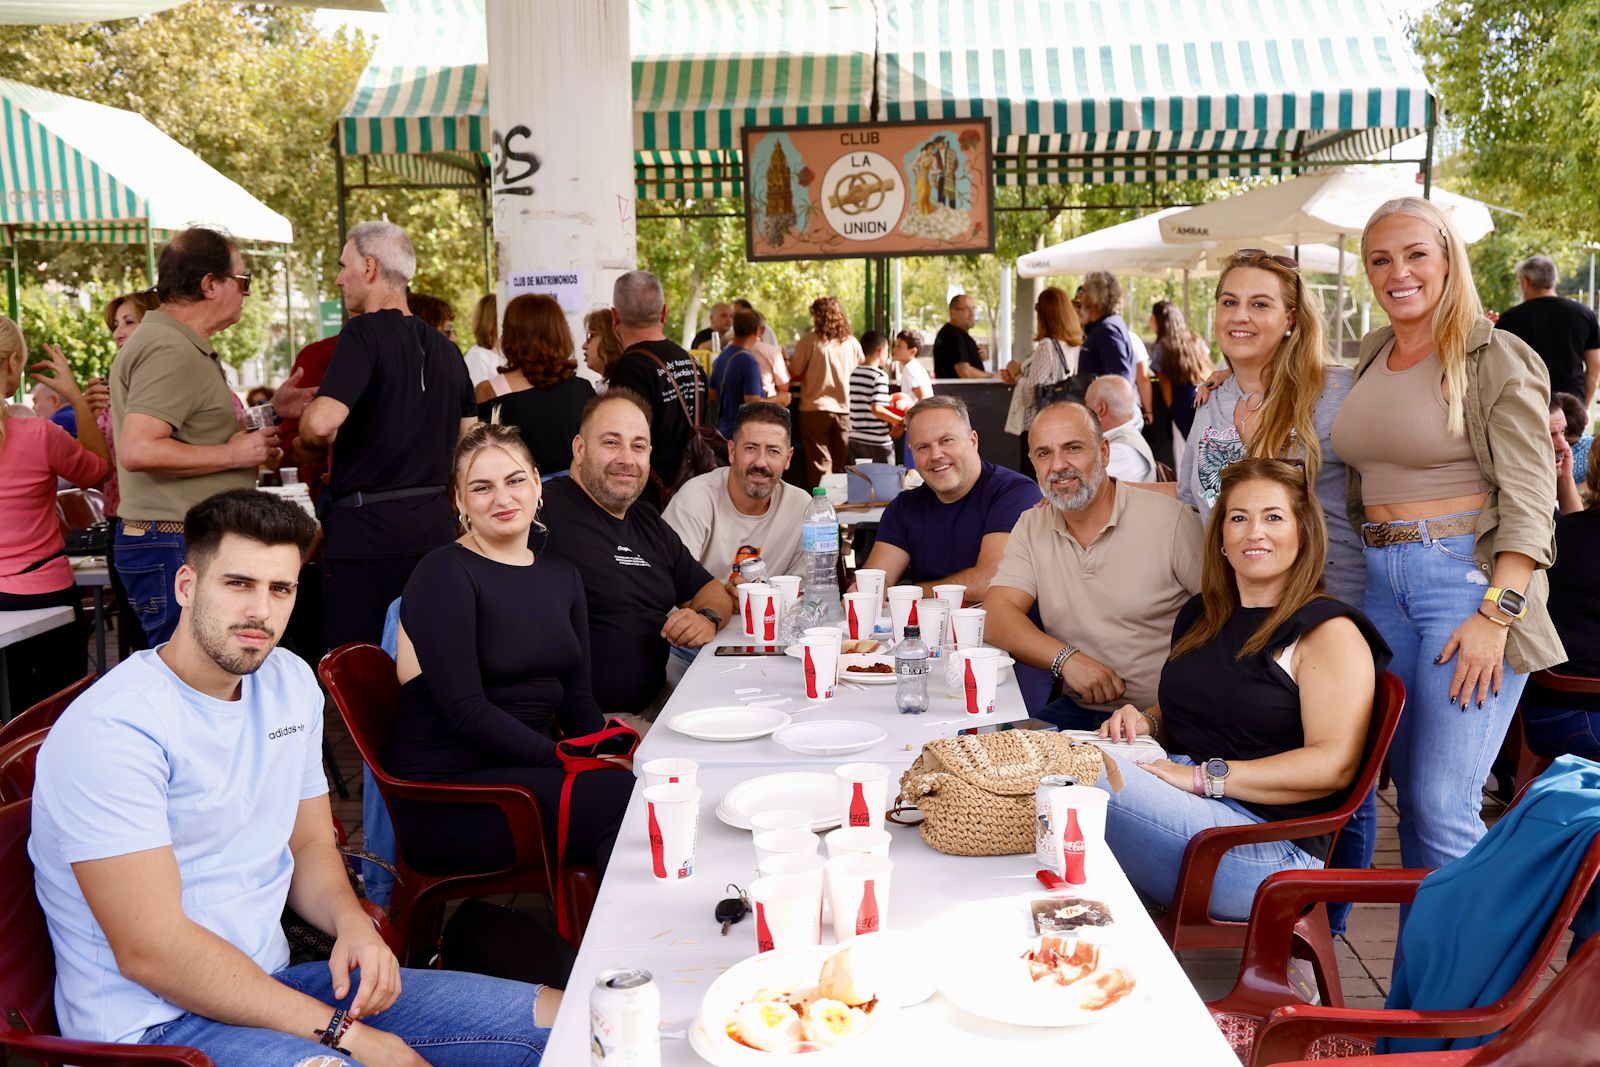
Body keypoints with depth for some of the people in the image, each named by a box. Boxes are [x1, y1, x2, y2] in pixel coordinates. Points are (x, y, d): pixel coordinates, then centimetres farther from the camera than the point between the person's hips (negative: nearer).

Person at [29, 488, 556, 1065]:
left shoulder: (290, 683, 7)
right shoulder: (113, 730, -18)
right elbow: (150, 951, -21)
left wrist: (351, 921, -8)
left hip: (269, 981, 7)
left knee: (553, 1018, -3)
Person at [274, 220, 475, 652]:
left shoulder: (365, 332, -11)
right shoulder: (445, 348, 13)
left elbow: (322, 422, -23)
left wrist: (308, 441, -2)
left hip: (368, 525, -7)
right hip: (433, 522, 8)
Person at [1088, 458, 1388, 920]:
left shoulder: (1329, 632, -2)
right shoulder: (1200, 617, 19)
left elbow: (1333, 764, -13)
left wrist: (1202, 776, -19)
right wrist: (1145, 719, 8)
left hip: (1273, 847, -6)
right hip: (1178, 806, 7)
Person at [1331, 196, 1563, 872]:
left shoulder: (1497, 361, -5)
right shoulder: (1371, 356, 14)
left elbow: (1529, 503, -10)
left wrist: (1496, 615, -19)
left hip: (1467, 573, -6)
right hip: (1380, 581, 6)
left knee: (1442, 805, -9)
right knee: (1410, 793, 11)